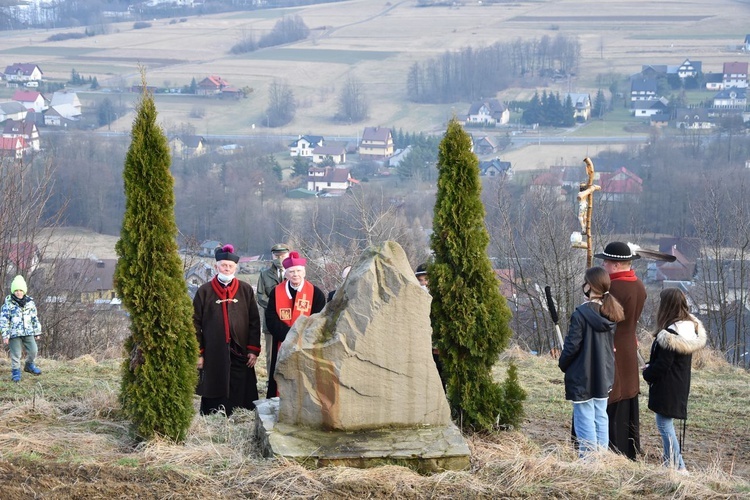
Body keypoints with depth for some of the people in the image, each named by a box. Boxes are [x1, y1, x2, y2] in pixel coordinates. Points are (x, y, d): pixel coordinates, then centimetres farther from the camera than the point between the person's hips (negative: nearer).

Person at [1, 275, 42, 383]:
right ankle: (16, 372, 15)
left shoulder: (30, 302, 5)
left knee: (33, 350, 1)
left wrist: (37, 331, 14)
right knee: (16, 354, 0)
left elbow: (34, 318, 13)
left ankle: (29, 365, 28)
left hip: (28, 332, 3)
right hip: (14, 333, -3)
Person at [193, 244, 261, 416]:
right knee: (213, 399, 1)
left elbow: (254, 322, 7)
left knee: (240, 398, -2)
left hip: (240, 355, 1)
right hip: (213, 355, -1)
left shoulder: (246, 290, 7)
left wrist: (253, 350, 1)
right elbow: (196, 323, 4)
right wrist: (198, 353, 0)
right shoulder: (204, 291, 4)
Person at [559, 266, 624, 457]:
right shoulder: (611, 313, 2)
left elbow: (572, 345, -17)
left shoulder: (581, 314, -21)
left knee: (585, 420, 0)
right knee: (601, 417, 15)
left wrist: (562, 364, -1)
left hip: (582, 377, -7)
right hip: (604, 375, 7)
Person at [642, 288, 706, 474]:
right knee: (667, 424, 19)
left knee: (664, 425, -3)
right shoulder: (689, 327, 5)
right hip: (680, 387, 9)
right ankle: (672, 458, 26)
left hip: (666, 387, -9)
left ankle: (678, 466, -2)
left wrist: (647, 373, -2)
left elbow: (662, 364, -20)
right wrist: (651, 366, 10)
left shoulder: (669, 335, -24)